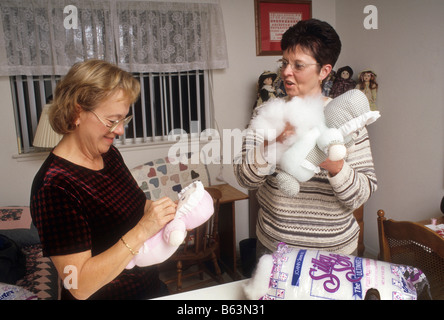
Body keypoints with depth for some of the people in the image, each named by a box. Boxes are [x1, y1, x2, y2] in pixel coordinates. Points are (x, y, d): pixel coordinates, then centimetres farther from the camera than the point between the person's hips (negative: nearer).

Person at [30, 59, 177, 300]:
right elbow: (80, 286, -28)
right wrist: (142, 231, -34)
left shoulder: (109, 154, -4)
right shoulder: (54, 187, -27)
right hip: (105, 295, -7)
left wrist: (171, 209, -11)